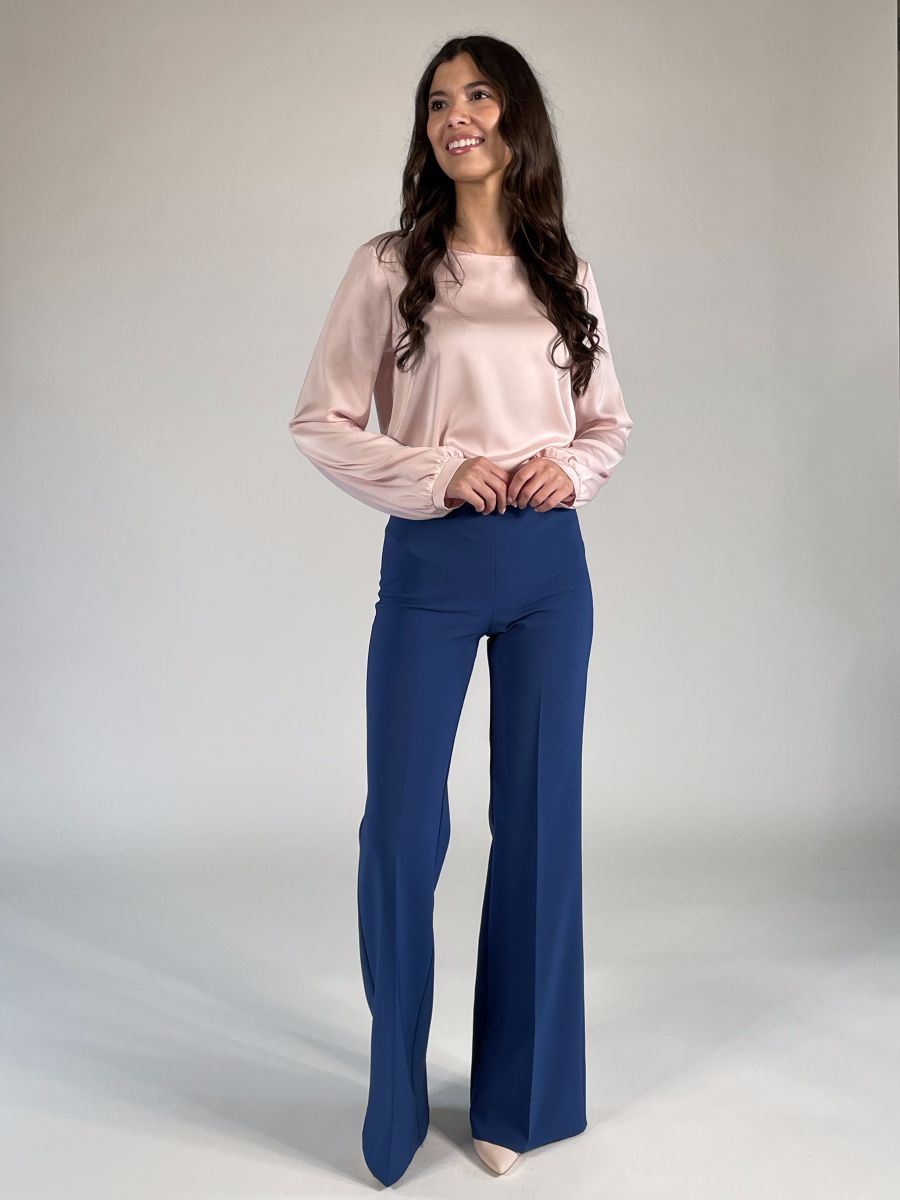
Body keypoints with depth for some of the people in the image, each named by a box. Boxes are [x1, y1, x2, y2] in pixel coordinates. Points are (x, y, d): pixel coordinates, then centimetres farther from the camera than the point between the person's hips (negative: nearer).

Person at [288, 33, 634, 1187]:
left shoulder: (565, 276, 10)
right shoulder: (389, 267, 1)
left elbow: (610, 422, 16)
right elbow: (318, 421, -1)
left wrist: (571, 470, -6)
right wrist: (439, 475, -14)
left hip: (550, 565, 3)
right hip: (430, 567, -2)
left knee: (538, 820, 7)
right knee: (403, 824, 0)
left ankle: (517, 1094, 24)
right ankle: (394, 1083, 24)